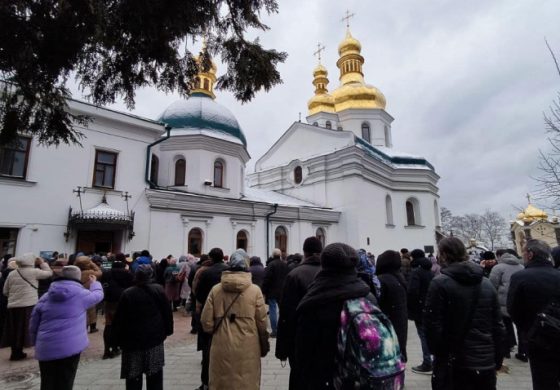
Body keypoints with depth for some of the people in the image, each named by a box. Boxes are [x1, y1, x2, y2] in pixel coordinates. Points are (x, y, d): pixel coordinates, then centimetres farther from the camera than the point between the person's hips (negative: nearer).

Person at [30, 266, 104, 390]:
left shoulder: (46, 296, 8)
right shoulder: (81, 294, -4)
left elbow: (33, 323, 11)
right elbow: (98, 295, 16)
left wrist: (37, 342, 21)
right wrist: (94, 283, 35)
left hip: (45, 348, 5)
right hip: (69, 347, -4)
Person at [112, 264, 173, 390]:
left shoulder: (127, 294, -11)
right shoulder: (159, 290, -5)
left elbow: (119, 319, -8)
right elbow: (167, 312, 0)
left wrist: (117, 340, 3)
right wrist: (168, 330, 11)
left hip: (133, 340, -1)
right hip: (155, 338, 2)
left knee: (134, 376, 10)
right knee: (155, 374, 13)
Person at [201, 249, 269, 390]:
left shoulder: (216, 289, -4)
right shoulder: (255, 290, -9)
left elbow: (206, 322, 0)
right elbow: (262, 322, -5)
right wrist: (264, 345, 11)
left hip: (221, 349, 2)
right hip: (247, 349, -1)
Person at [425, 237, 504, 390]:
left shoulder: (440, 283, -14)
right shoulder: (487, 283, 5)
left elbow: (433, 324, -15)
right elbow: (497, 324, 8)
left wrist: (437, 353, -2)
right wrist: (497, 359, 15)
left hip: (454, 362, -5)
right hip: (486, 361, 5)